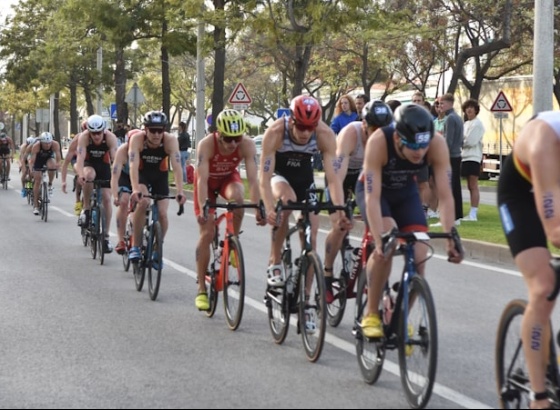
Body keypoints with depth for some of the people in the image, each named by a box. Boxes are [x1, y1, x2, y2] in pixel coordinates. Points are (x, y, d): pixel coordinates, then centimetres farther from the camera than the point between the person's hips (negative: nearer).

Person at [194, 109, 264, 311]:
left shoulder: (247, 145, -31)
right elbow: (202, 179, -40)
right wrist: (203, 208, -51)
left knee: (237, 198, -36)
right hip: (208, 180, -1)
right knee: (207, 233, -8)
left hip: (229, 177, 1)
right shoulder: (206, 145, -35)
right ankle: (202, 290, 0)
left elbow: (253, 178, -35)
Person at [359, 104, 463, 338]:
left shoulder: (437, 144, -30)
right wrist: (380, 240, -48)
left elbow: (445, 196, -28)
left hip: (405, 192, 3)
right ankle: (371, 314, -11)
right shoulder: (379, 142, -38)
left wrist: (451, 238, -35)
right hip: (375, 190, -3)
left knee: (419, 257, -12)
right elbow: (373, 197, -39)